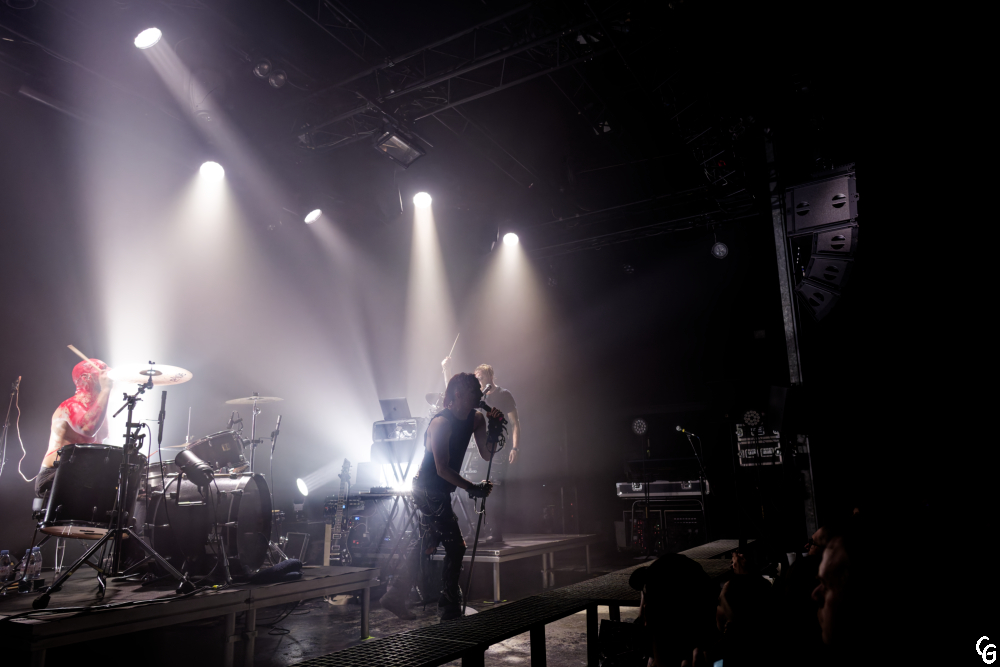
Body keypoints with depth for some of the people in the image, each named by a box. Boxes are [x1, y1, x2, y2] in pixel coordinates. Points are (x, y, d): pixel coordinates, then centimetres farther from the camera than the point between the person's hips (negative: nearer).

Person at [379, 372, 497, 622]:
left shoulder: (476, 418, 1)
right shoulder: (441, 423, -23)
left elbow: (486, 454, -2)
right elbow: (442, 469, -23)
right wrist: (473, 489, -23)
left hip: (440, 490, 9)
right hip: (429, 488, -9)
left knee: (424, 545, 19)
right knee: (455, 547, -4)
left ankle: (395, 597, 32)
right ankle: (450, 609, 11)